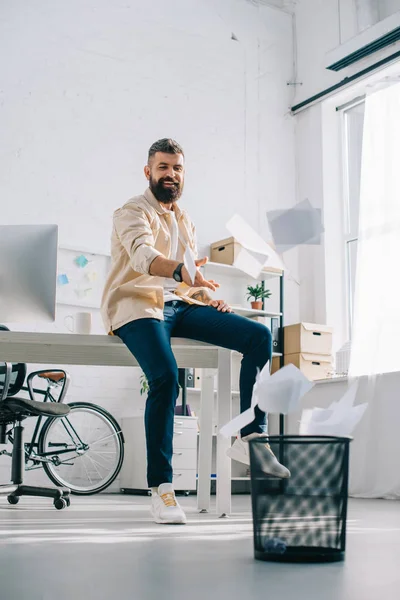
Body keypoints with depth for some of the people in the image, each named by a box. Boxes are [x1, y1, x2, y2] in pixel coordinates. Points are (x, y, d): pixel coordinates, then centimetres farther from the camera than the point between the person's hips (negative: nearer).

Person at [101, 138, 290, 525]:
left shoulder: (185, 221, 23)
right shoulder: (133, 212, 0)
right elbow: (142, 254, -23)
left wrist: (209, 299, 4)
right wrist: (180, 271, -43)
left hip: (180, 305, 7)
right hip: (138, 306, -7)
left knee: (258, 336, -11)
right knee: (165, 377, -33)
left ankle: (250, 437, -12)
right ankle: (160, 487, -23)